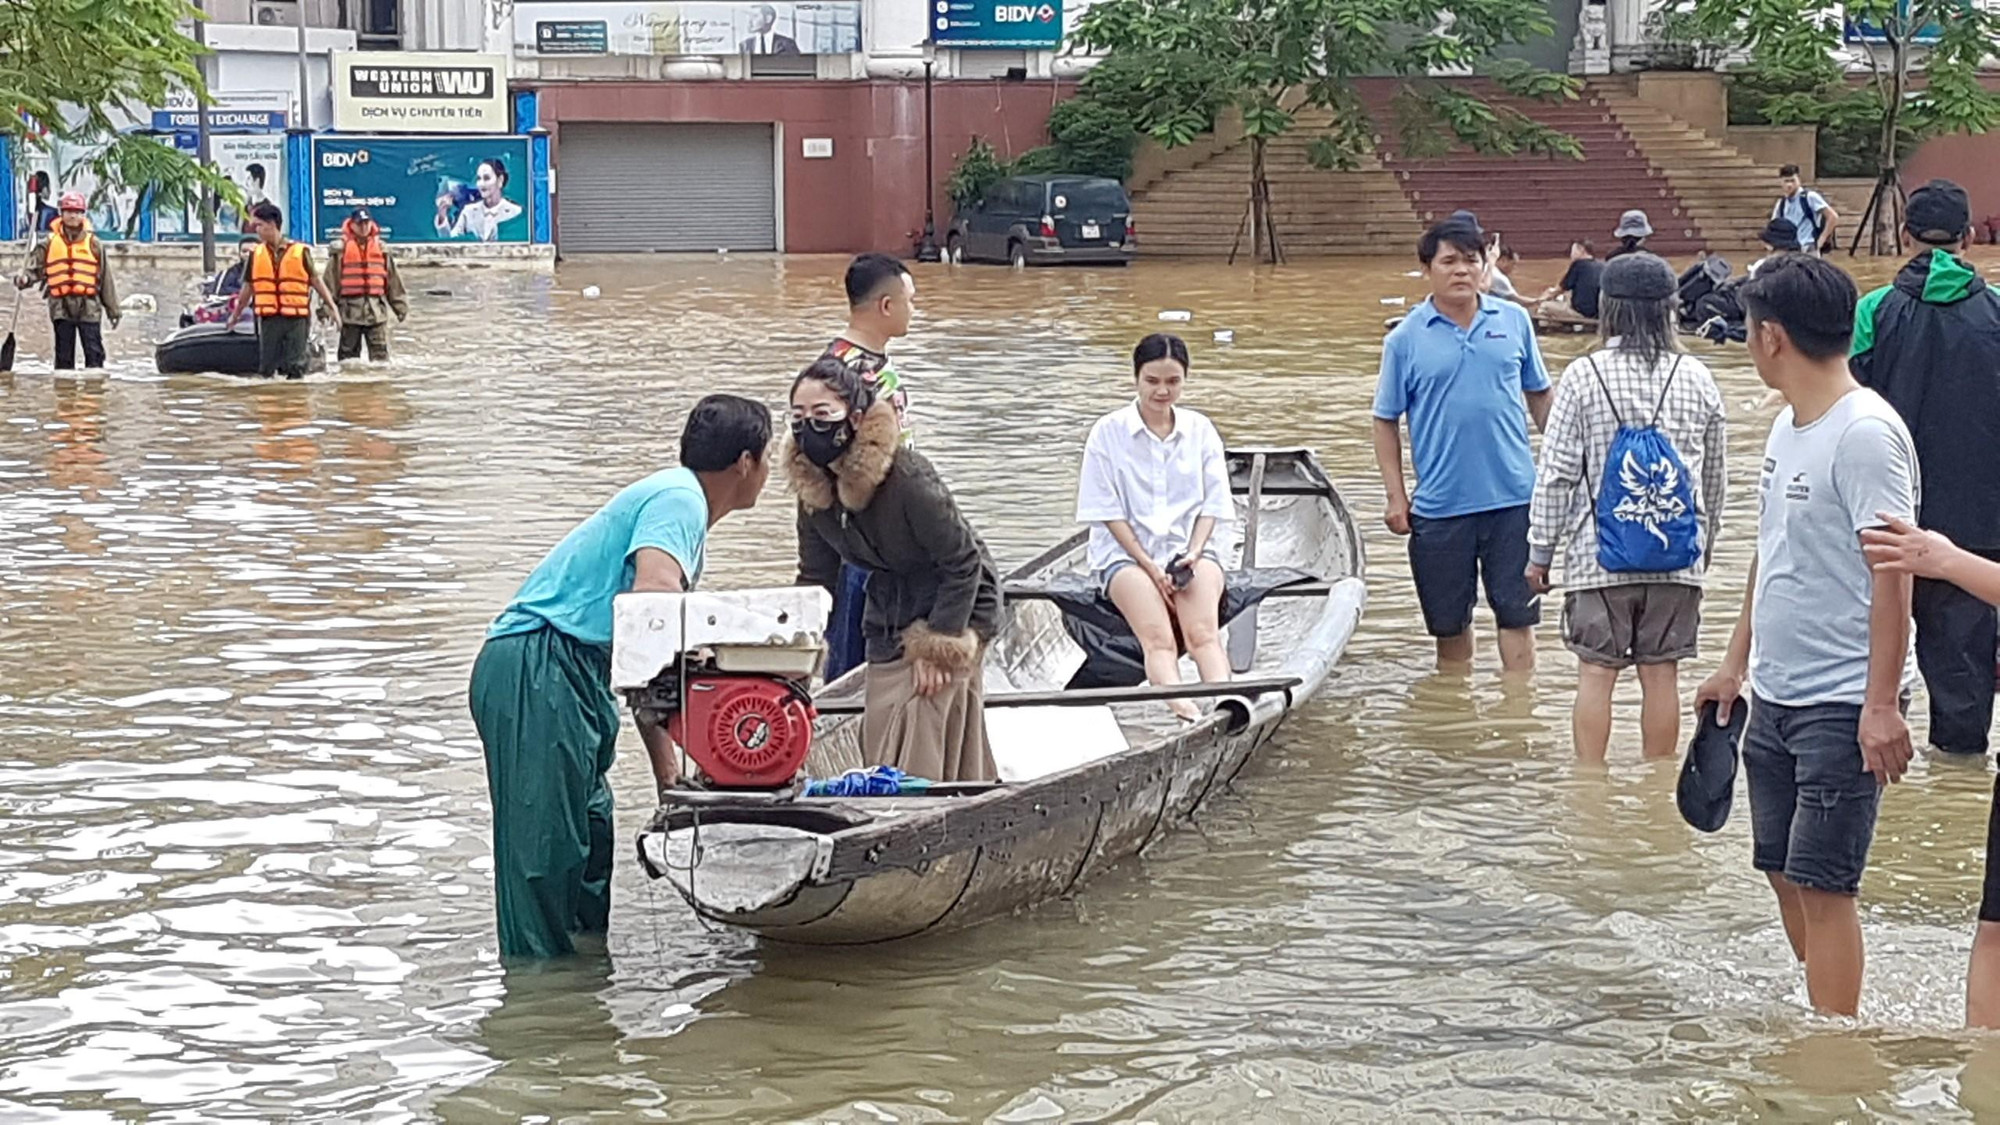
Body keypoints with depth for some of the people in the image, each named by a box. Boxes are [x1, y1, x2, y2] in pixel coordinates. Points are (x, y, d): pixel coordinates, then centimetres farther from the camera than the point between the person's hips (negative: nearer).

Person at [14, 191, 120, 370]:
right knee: (64, 355, 6)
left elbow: (106, 278, 7)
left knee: (94, 352, -4)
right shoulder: (50, 243, 7)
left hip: (89, 306, -1)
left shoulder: (93, 243, 5)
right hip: (61, 306, 1)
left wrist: (113, 309, 8)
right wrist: (26, 278, -18)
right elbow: (36, 267, 6)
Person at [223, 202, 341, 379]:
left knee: (295, 368, -3)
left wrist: (332, 307, 3)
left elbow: (316, 281, 6)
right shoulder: (256, 255, 9)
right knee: (266, 367, 0)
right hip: (269, 319, 3)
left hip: (296, 318, -3)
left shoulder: (300, 251, 0)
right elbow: (248, 288, 20)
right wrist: (235, 315, 26)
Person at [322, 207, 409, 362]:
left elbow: (393, 280, 14)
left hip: (376, 309, 2)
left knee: (380, 353, -3)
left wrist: (401, 306, 14)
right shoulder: (341, 248, 0)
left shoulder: (380, 248, 11)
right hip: (350, 308, -2)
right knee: (349, 351, 4)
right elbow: (330, 280, -2)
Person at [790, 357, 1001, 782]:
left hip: (955, 606, -8)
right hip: (889, 616, 8)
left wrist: (936, 646, -19)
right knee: (879, 741, 8)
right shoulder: (813, 487, -6)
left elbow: (964, 562, -21)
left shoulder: (907, 478, -28)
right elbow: (816, 578, 6)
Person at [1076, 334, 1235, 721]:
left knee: (1203, 632, -29)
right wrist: (1149, 567, -11)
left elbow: (1213, 504, 9)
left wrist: (1193, 554, -10)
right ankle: (1182, 709, -55)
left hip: (1191, 548, 2)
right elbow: (1108, 511, -1)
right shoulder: (1109, 432, 2)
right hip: (1126, 552, -2)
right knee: (1157, 638, -31)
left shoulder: (1201, 430, 11)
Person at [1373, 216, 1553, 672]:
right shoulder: (1405, 339, -1)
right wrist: (1396, 496, -3)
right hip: (1440, 505, -1)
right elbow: (1386, 422, 3)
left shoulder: (1514, 322, 4)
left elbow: (1539, 395, 13)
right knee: (1450, 623, 11)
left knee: (1517, 614, 2)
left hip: (1513, 497, 1)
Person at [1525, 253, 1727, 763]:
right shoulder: (1697, 379, 3)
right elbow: (1714, 476, 13)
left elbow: (1556, 473, -7)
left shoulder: (1584, 376, -8)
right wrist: (1706, 539, 28)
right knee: (1661, 674, 7)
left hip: (1599, 553, -3)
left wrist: (1540, 550, 2)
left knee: (1596, 673, 2)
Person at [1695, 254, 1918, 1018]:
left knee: (1822, 882, -6)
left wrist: (1881, 705, -23)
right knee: (1784, 871, 15)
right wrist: (1737, 661, 23)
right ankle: (1825, 1017, 28)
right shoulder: (1789, 425, 11)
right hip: (1774, 695, 9)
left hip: (1844, 704, -9)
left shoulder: (1865, 433, -18)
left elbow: (1891, 571, -21)